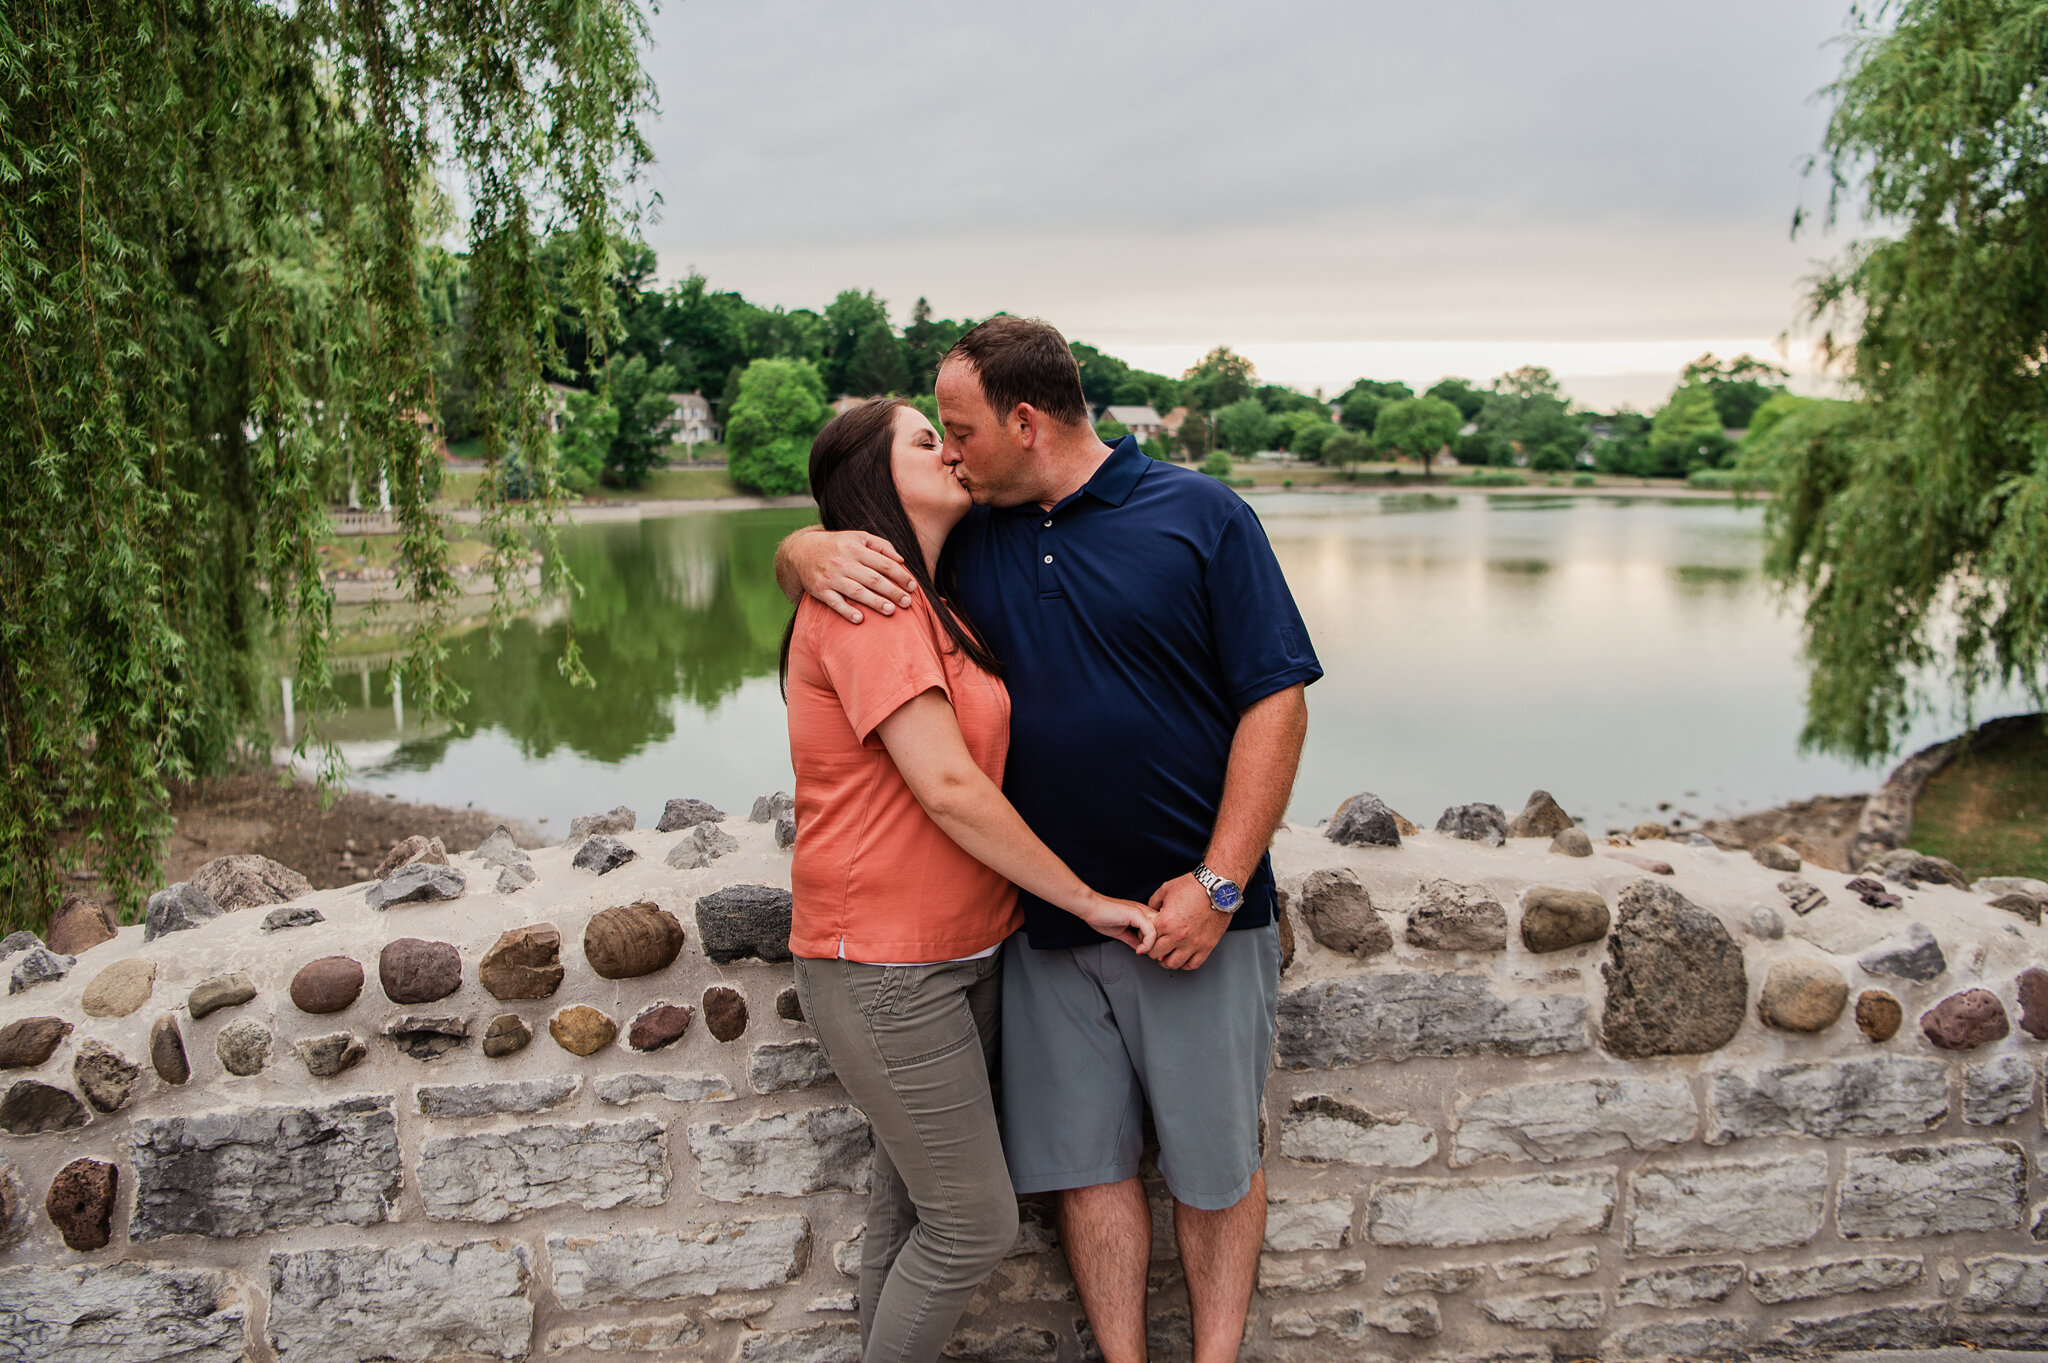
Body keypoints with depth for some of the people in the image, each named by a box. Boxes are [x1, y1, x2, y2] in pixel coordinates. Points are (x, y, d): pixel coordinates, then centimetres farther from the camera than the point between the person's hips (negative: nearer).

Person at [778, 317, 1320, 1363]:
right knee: (1086, 1159, 11)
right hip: (1046, 915, 4)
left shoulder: (1201, 517, -5)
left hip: (1192, 912, -3)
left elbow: (1276, 699, -9)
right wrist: (811, 551, -10)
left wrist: (1219, 884, -15)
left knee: (1214, 1159, 10)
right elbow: (801, 553, 16)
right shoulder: (971, 533, 7)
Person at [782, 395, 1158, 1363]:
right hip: (887, 970, -9)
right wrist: (1085, 900, -15)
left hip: (962, 949, 9)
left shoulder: (930, 603, 15)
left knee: (910, 1204, 17)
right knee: (973, 1224, 0)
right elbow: (947, 787, -21)